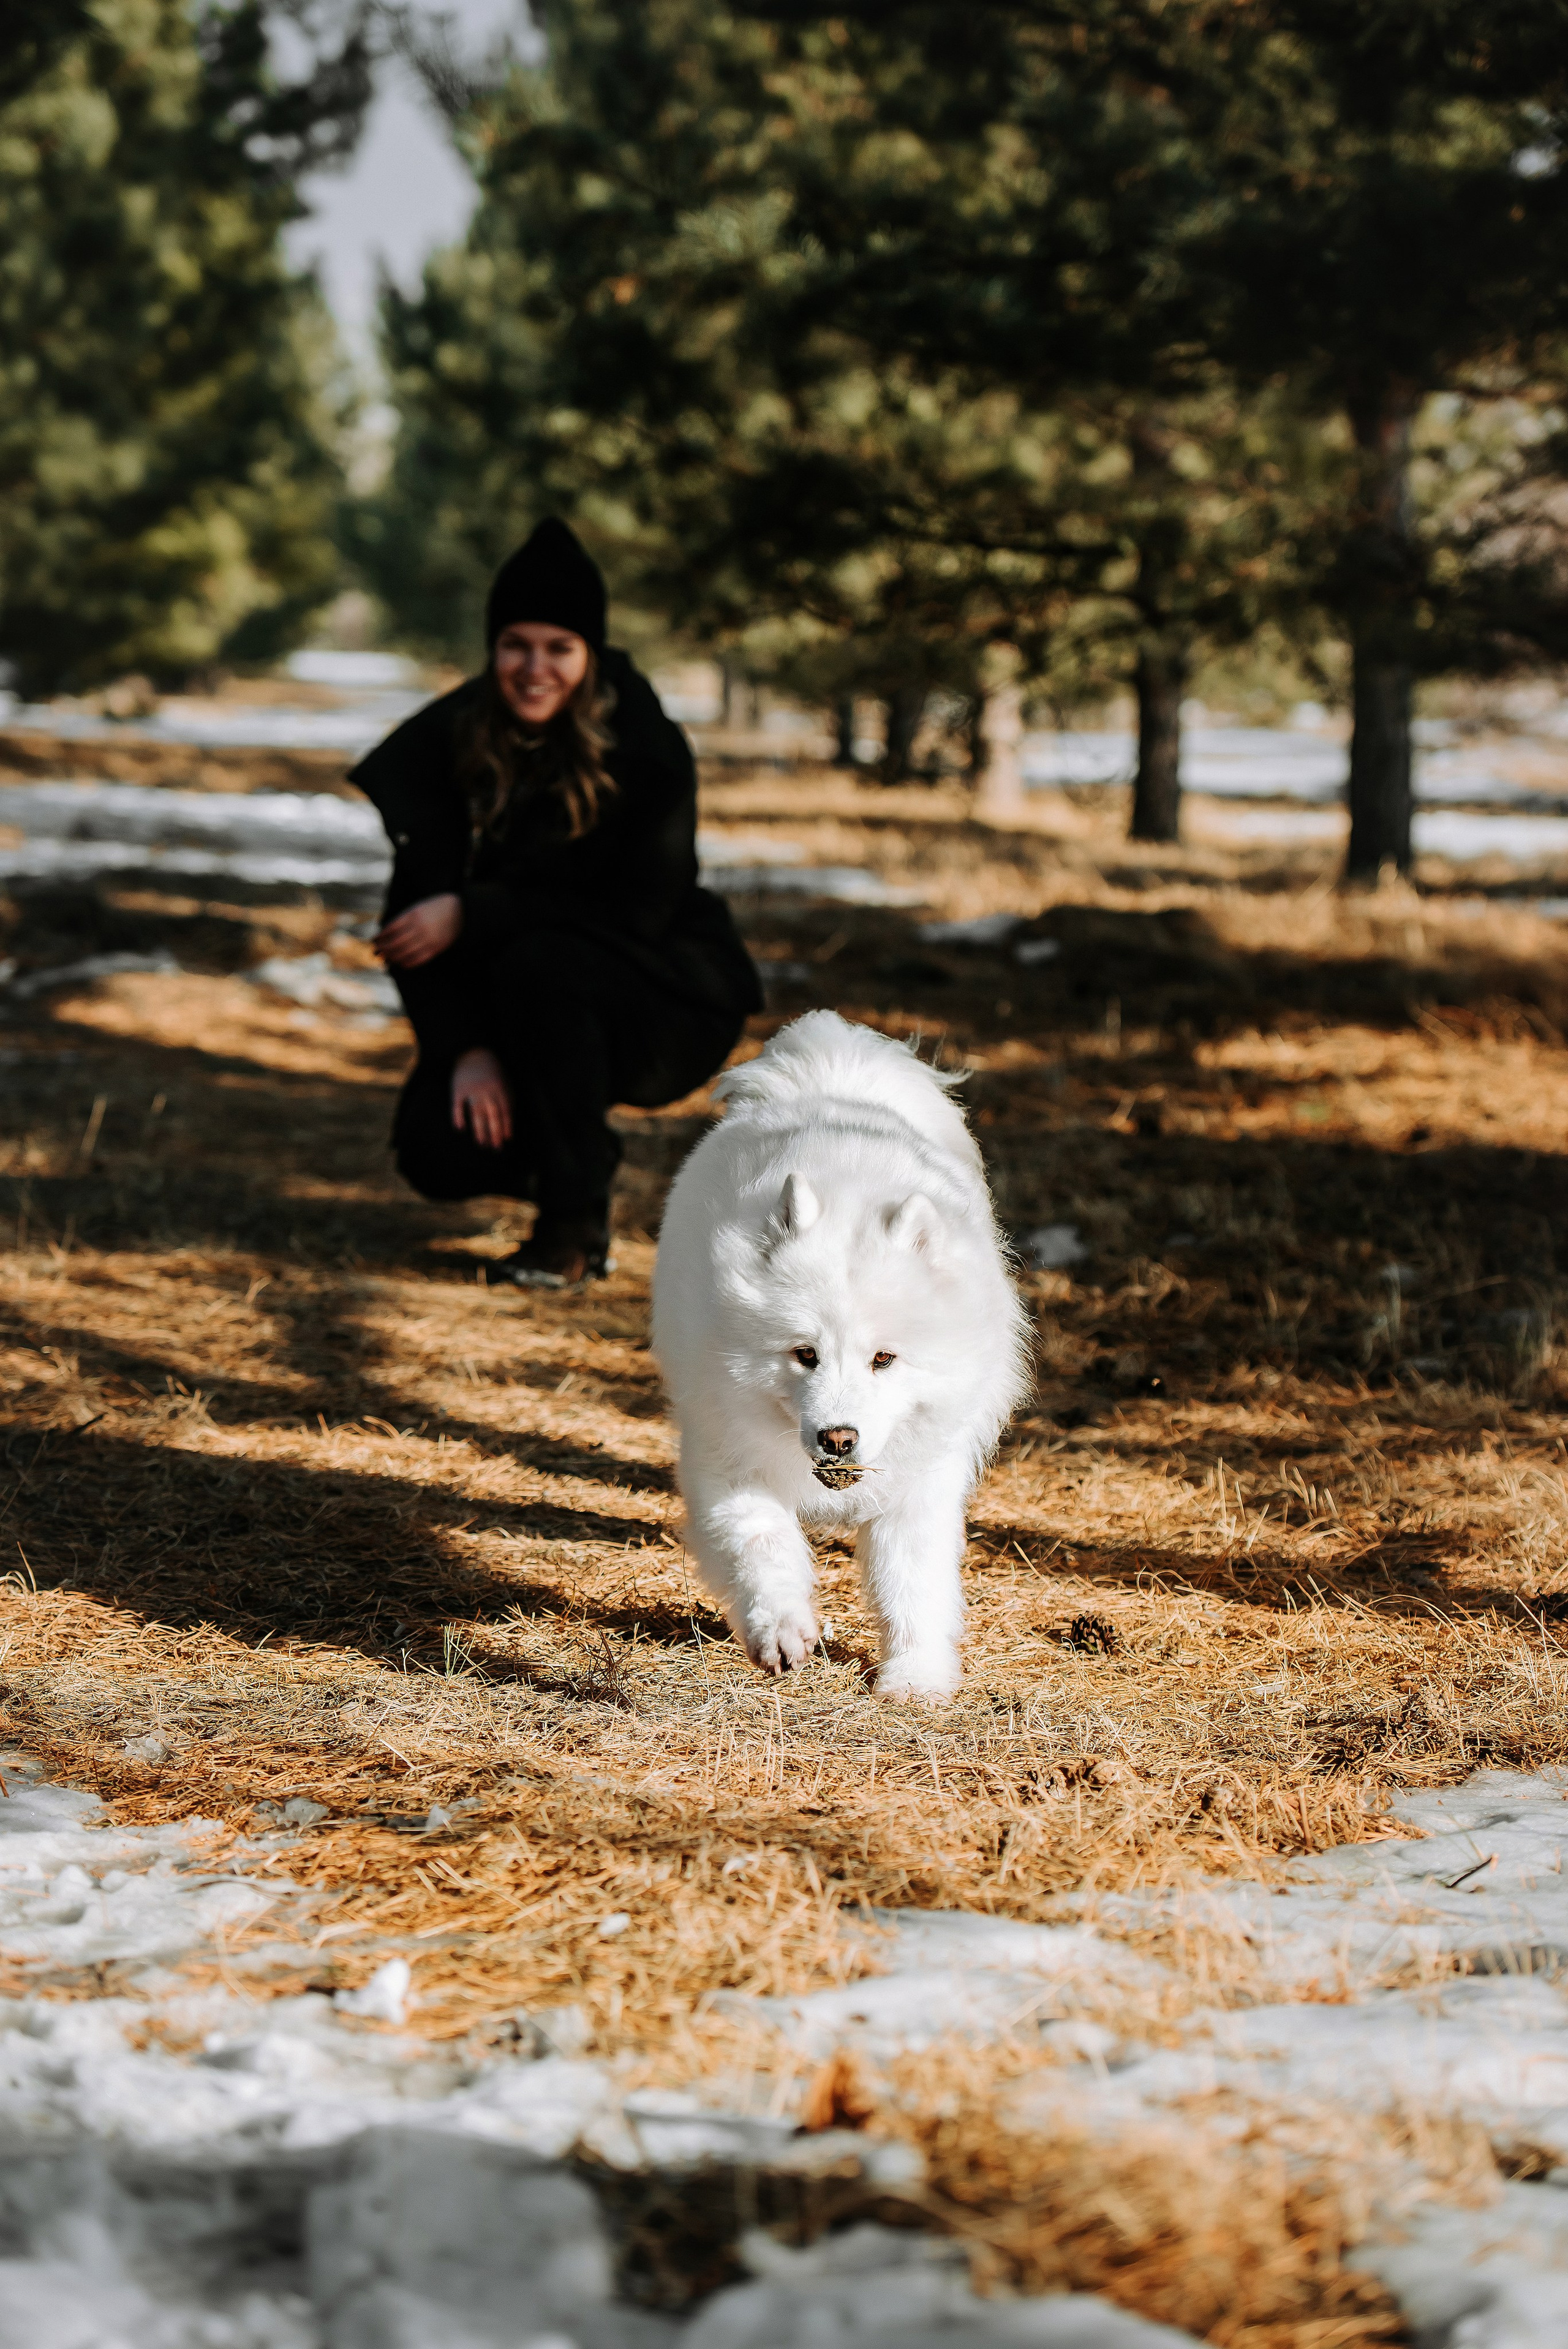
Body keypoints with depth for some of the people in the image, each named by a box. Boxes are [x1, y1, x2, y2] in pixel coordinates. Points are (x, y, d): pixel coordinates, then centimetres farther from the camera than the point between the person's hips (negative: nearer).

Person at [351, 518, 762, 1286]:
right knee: (437, 1151, -21)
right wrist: (465, 1046, -19)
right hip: (514, 1016, 4)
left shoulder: (645, 747, -17)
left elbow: (637, 910, -21)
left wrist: (473, 914, -26)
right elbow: (416, 905, -7)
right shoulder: (452, 741, -7)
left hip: (663, 1008, -3)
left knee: (536, 961, -35)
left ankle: (575, 1220, -18)